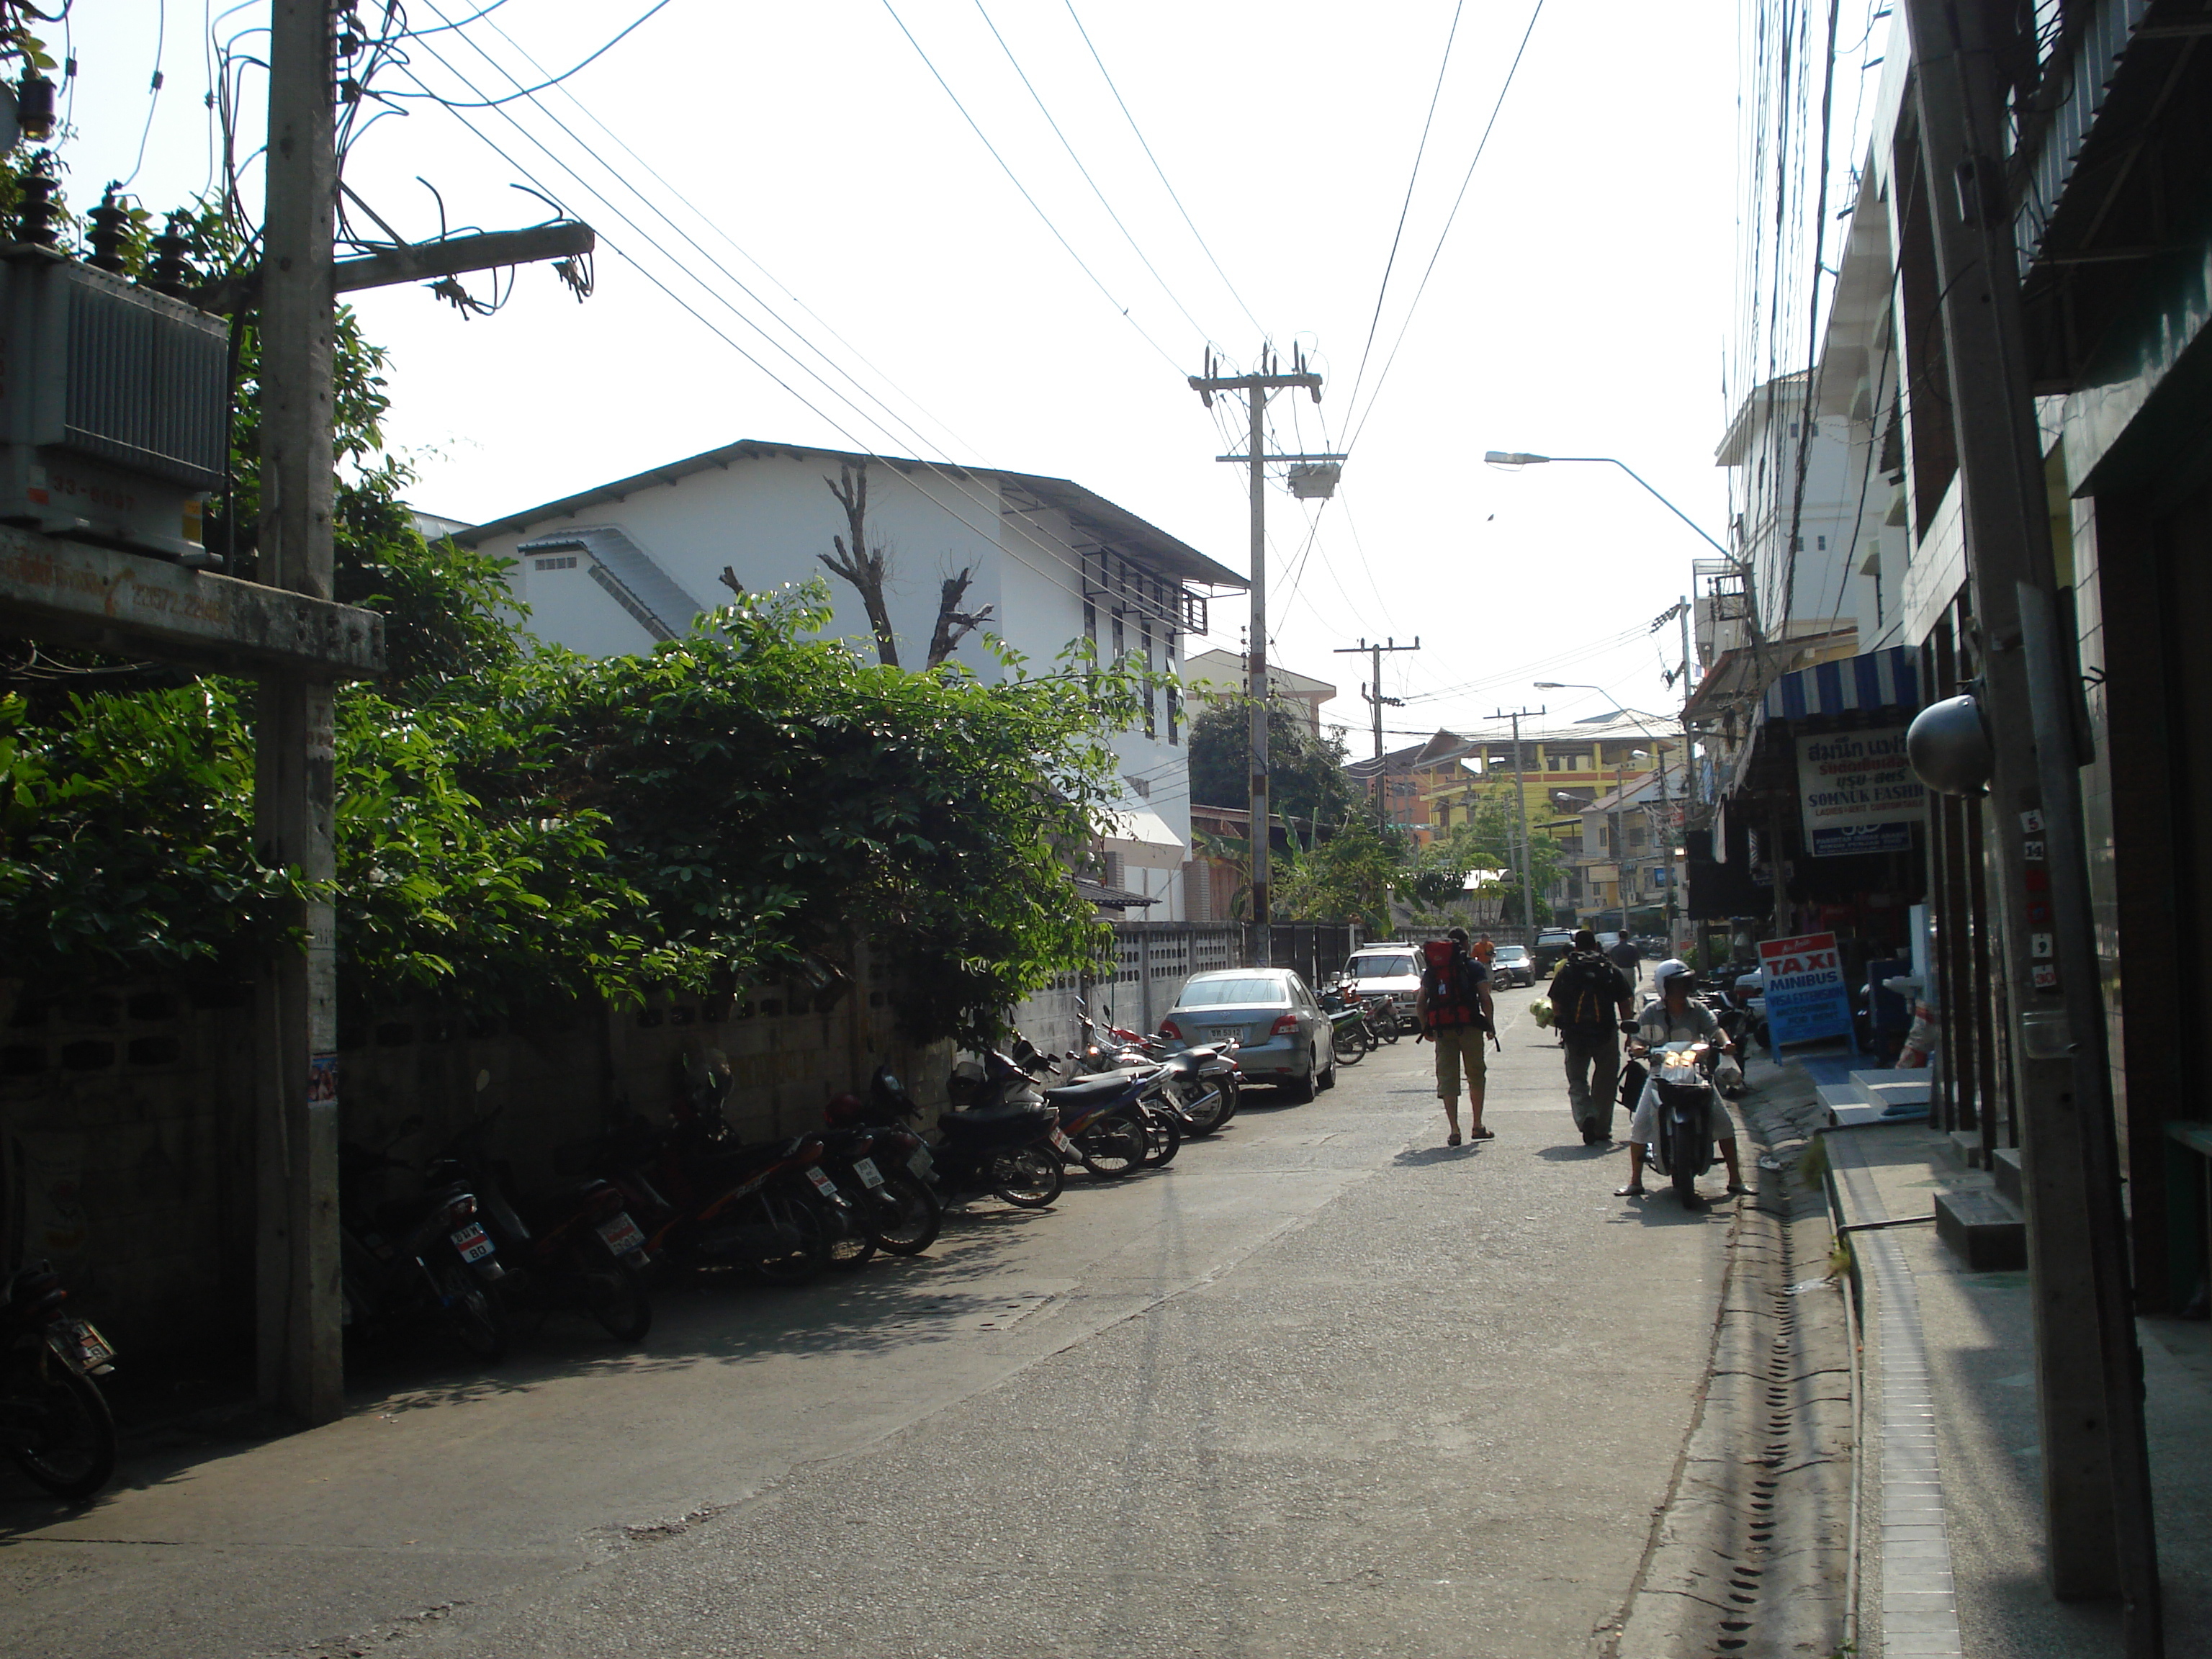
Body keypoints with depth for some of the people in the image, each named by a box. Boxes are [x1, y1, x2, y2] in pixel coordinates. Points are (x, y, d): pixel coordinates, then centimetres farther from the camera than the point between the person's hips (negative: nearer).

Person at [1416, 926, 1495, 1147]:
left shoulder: (1430, 970, 14)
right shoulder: (1474, 967, 2)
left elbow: (1420, 1003, 11)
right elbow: (1485, 999, -7)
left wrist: (1426, 1029, 19)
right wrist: (1490, 1025, 2)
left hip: (1442, 1029, 3)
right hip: (1469, 1027, -3)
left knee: (1447, 1079, 4)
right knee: (1475, 1076, 11)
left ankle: (1454, 1131, 0)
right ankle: (1477, 1127, 14)